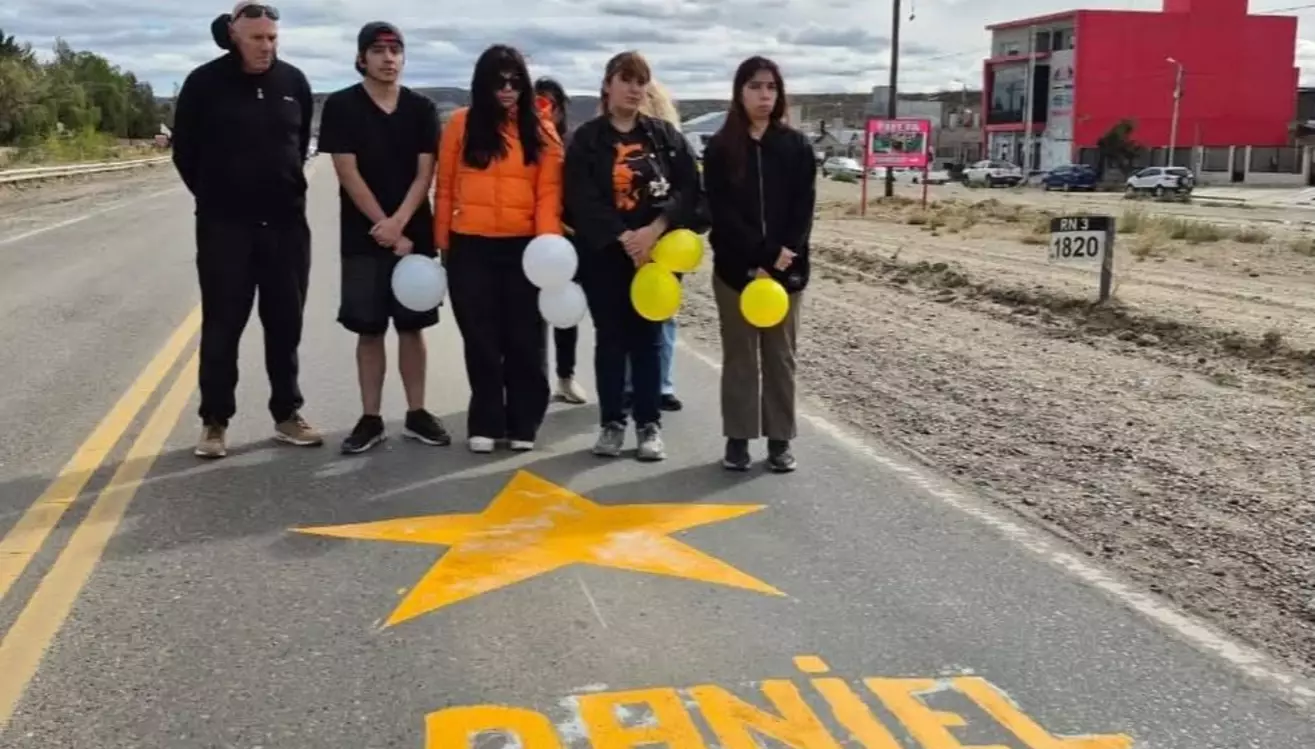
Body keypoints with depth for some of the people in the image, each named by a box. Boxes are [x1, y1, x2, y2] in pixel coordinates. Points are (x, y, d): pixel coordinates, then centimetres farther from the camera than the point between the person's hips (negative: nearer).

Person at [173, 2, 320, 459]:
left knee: (286, 323, 9)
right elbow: (185, 152, 2)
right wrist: (217, 198, 7)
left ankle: (286, 414, 20)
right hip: (224, 225, -3)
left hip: (287, 223, 3)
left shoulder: (293, 82, 1)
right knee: (222, 325, 2)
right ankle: (215, 422, 11)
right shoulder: (205, 83, -6)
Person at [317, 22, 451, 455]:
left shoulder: (422, 109, 5)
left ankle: (416, 414, 16)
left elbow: (425, 173, -1)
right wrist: (385, 229, -12)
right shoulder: (341, 107, -2)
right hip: (363, 238, -2)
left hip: (415, 235, 2)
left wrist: (398, 223, -15)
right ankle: (370, 419, 10)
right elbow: (348, 174, -8)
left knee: (412, 327, 7)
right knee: (369, 330, 3)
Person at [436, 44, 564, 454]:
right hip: (471, 247, 0)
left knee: (525, 338, 6)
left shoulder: (542, 131, 4)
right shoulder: (462, 123, 3)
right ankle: (485, 424, 15)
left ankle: (523, 425, 17)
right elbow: (445, 188, 6)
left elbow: (548, 193, -3)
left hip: (524, 247, 0)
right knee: (481, 338, 6)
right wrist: (443, 243, 6)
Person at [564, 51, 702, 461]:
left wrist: (654, 230, -16)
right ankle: (612, 423, 14)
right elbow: (582, 199, -8)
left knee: (648, 338, 4)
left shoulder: (665, 135, 6)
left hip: (656, 250, 1)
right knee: (610, 338, 5)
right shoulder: (586, 139, 2)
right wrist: (624, 237, -18)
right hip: (604, 253, -1)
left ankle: (649, 424, 12)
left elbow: (689, 189, -2)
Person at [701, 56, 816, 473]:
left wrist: (783, 256, -14)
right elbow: (721, 211, -7)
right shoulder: (720, 148, 1)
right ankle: (738, 438, 11)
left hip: (787, 267, 1)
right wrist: (759, 257, -16)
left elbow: (803, 209, -1)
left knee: (781, 355, 6)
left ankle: (779, 439, 13)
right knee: (739, 355, 5)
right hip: (736, 266, -1)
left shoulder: (796, 146, 5)